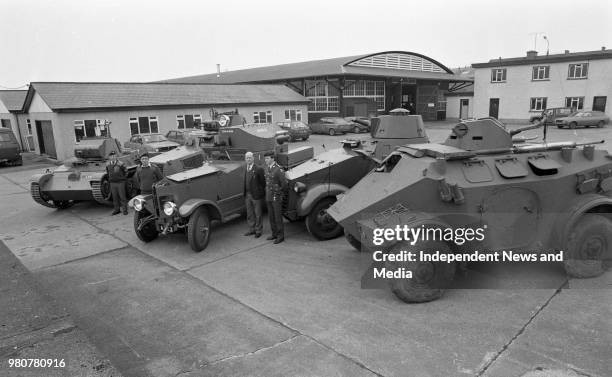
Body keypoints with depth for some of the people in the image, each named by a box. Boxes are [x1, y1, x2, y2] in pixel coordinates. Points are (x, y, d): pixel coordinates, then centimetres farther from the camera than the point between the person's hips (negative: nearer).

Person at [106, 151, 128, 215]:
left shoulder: (120, 164, -10)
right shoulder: (108, 165, 5)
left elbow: (126, 172, 0)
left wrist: (123, 179, 2)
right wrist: (110, 179, 15)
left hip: (120, 182, -4)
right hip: (112, 183, 4)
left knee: (122, 197, -1)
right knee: (115, 197, 9)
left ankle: (124, 210, 6)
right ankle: (116, 210, 19)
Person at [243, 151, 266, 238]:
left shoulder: (259, 169, -10)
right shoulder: (246, 170, 11)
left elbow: (263, 182, -10)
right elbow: (246, 182, 11)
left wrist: (262, 192, -11)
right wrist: (245, 194, 6)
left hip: (256, 195, -6)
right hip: (247, 195, 7)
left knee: (258, 214, 4)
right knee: (249, 214, 15)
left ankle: (258, 231, 16)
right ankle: (252, 229, 28)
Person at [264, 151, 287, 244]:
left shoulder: (278, 169, -18)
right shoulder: (267, 168, 6)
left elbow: (284, 184, -17)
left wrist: (279, 192, -5)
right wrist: (267, 189, 15)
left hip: (276, 198, -8)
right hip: (268, 197, 8)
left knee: (278, 217, 0)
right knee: (271, 217, 14)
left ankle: (281, 236, 10)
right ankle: (274, 234, 26)